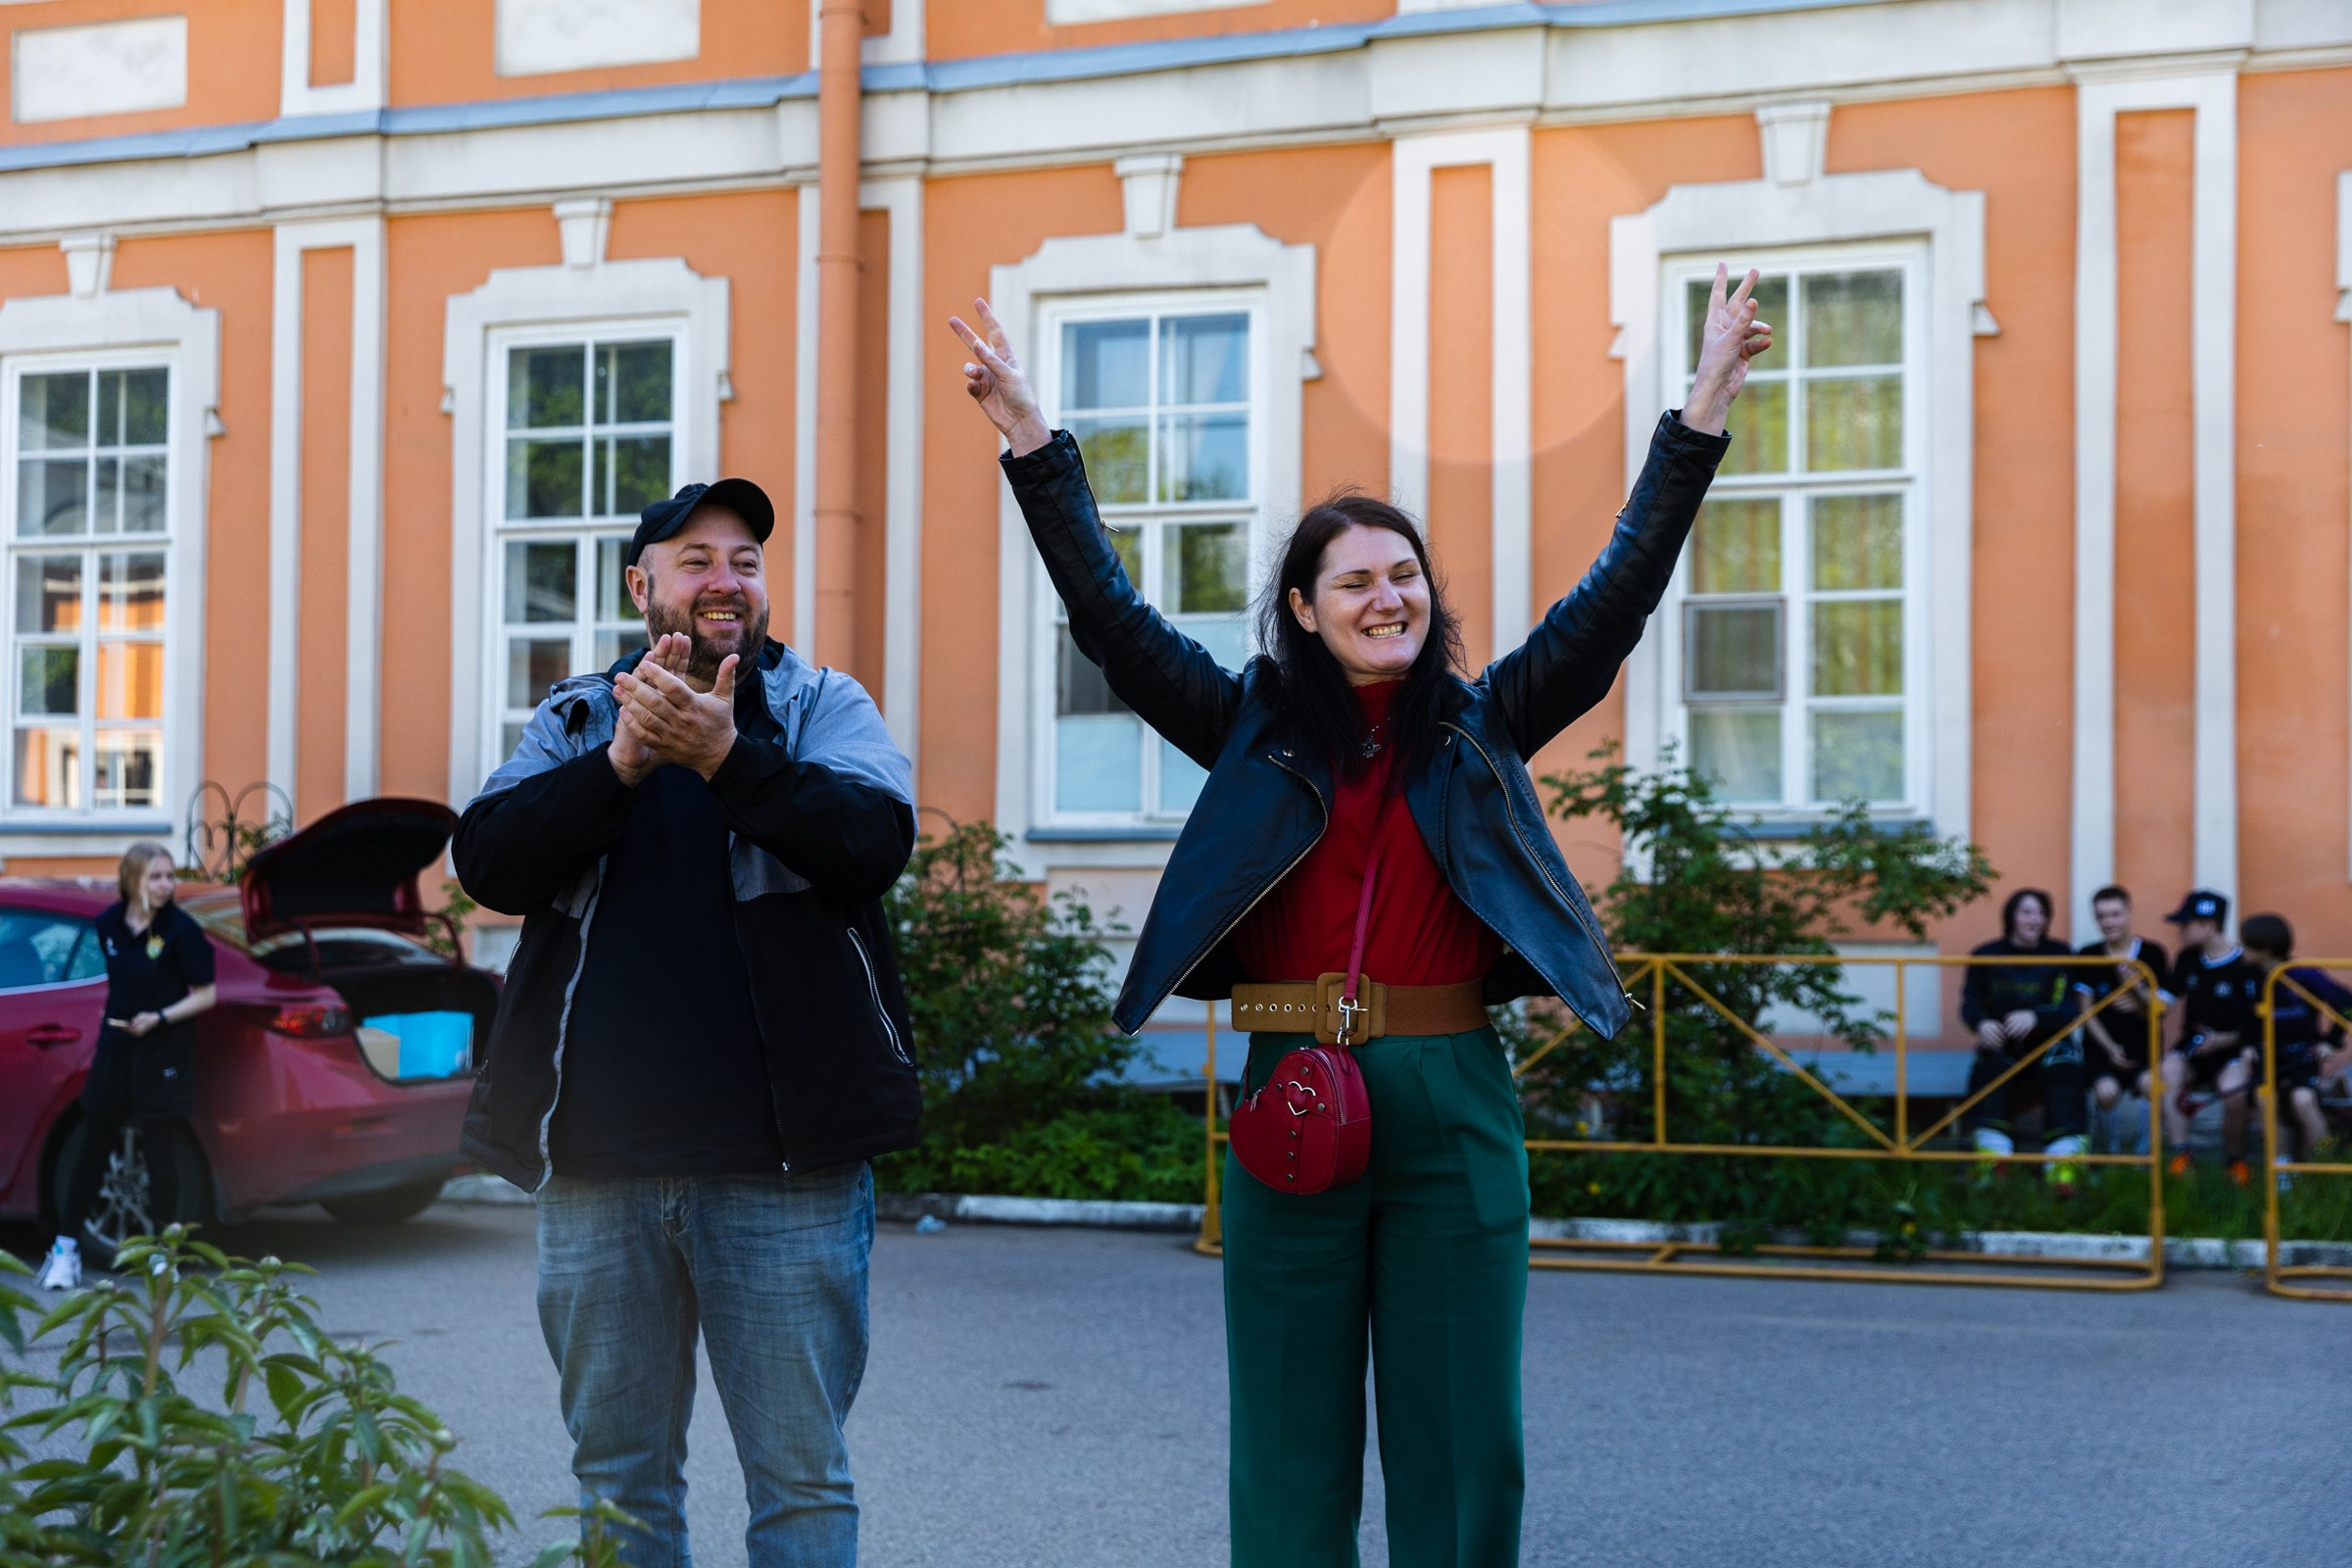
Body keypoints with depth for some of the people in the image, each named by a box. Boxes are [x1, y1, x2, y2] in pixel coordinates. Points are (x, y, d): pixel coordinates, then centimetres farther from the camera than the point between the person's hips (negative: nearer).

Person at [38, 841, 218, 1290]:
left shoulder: (181, 929, -12)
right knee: (94, 1148, 6)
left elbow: (207, 993, -9)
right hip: (115, 1043, 4)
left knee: (160, 1154, 1)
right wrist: (117, 1020, 9)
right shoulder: (109, 924, 2)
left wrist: (161, 1017, -19)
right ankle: (66, 1248, 13)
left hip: (165, 1049, -4)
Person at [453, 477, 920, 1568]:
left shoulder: (824, 705, 7)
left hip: (783, 1162, -2)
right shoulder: (574, 720, 13)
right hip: (598, 1162, 2)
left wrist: (726, 755, -23)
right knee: (618, 1476, 13)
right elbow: (488, 860, -4)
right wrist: (623, 762, -16)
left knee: (801, 1477, 2)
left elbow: (875, 841, -12)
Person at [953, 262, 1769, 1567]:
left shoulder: (1481, 729, 7)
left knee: (1460, 1446, 7)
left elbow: (1619, 596, 2)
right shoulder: (1255, 729, 6)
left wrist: (1702, 407, -3)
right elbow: (1108, 616, 1)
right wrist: (1033, 442, -7)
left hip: (1453, 1106, 0)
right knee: (1292, 1451, 8)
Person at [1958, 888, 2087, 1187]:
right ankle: (1992, 1153, -40)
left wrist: (2034, 1017, -31)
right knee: (1987, 1067, -32)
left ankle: (2063, 1160, -41)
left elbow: (2069, 1010, -10)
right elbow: (1970, 1003, 0)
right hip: (2002, 1045, 1)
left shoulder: (2060, 955, 1)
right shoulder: (1987, 956, 5)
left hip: (2049, 1042, -1)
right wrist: (1982, 1023, -26)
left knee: (2063, 1072, -32)